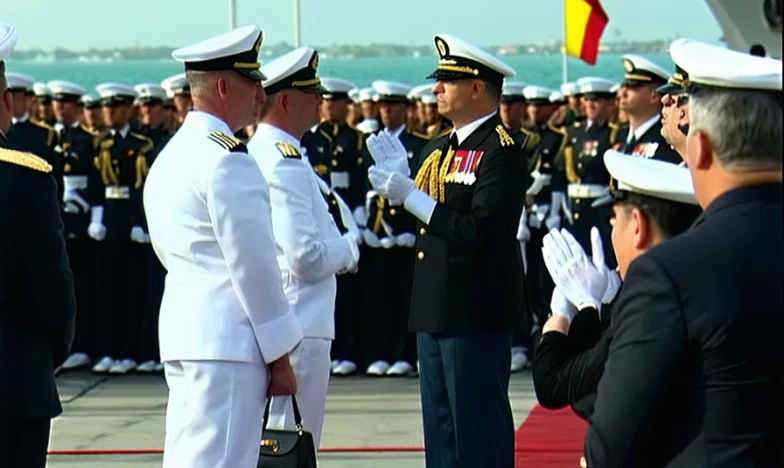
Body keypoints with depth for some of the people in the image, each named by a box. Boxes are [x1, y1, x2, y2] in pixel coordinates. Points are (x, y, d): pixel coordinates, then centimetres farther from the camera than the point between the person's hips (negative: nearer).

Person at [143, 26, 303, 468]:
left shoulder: (170, 156, 18)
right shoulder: (227, 157, -13)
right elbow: (253, 264, -15)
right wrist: (280, 356, -10)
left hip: (183, 331, 10)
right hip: (228, 337, -10)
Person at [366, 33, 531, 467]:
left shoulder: (502, 150, -13)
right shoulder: (437, 149, 15)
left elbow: (480, 232, -23)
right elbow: (419, 222, 14)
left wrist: (409, 194, -23)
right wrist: (398, 180, 0)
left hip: (477, 316, -9)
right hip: (433, 311, 9)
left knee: (479, 431, -3)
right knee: (440, 431, 14)